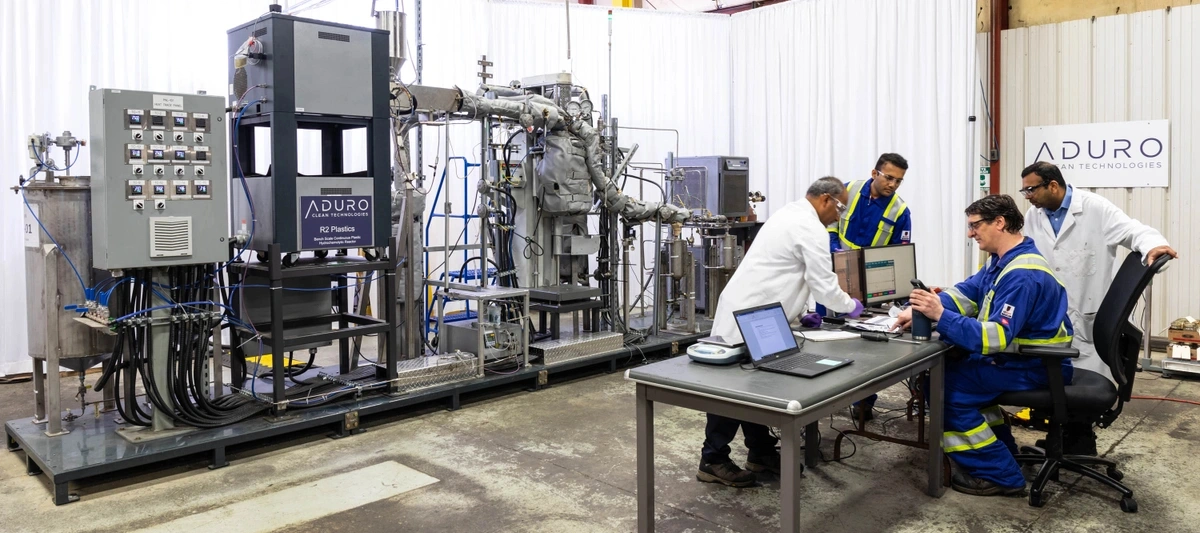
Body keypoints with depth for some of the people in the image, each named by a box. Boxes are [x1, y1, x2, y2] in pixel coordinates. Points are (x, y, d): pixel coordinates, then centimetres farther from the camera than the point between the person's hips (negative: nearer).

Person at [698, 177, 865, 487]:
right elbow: (824, 285, -13)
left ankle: (761, 453, 23)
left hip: (747, 311, 10)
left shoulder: (790, 215, 19)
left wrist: (801, 313, 21)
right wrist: (850, 306, 6)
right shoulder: (810, 228, -13)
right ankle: (713, 461, 5)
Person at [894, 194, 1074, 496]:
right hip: (1021, 356, 10)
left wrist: (941, 316, -38)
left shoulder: (1022, 275, -26)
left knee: (945, 387, -15)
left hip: (1036, 368, -10)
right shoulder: (1002, 260, 6)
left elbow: (996, 337, -33)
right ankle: (1000, 446, 24)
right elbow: (965, 294, 4)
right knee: (949, 367, 18)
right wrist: (920, 311, -13)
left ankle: (999, 474, -5)